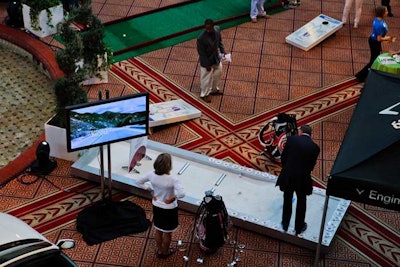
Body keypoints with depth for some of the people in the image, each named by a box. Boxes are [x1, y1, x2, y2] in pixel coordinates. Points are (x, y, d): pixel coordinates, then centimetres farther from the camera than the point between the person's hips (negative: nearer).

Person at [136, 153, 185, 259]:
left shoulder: (152, 175, -17)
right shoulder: (172, 179, -32)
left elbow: (139, 182, -2)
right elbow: (182, 193, -41)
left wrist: (150, 191, 1)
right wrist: (173, 197, -23)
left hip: (156, 206, 5)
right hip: (169, 209, -4)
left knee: (158, 230, 26)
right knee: (167, 233, 21)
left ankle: (159, 250, 46)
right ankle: (165, 252, 42)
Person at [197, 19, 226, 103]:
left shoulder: (217, 29, -18)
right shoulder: (201, 38, -35)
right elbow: (201, 53, -24)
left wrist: (222, 50, -4)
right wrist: (207, 65, -18)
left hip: (216, 57, 6)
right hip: (206, 60, -6)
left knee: (218, 73, 26)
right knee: (206, 78, 13)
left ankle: (214, 89, 53)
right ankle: (205, 94, 40)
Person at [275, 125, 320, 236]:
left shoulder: (291, 139, -9)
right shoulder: (315, 147, -6)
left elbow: (283, 157, -4)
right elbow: (312, 165, 0)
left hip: (288, 176, 0)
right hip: (303, 179, 0)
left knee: (287, 201, 20)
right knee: (301, 203, 19)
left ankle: (285, 224, 35)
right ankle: (299, 227, 33)